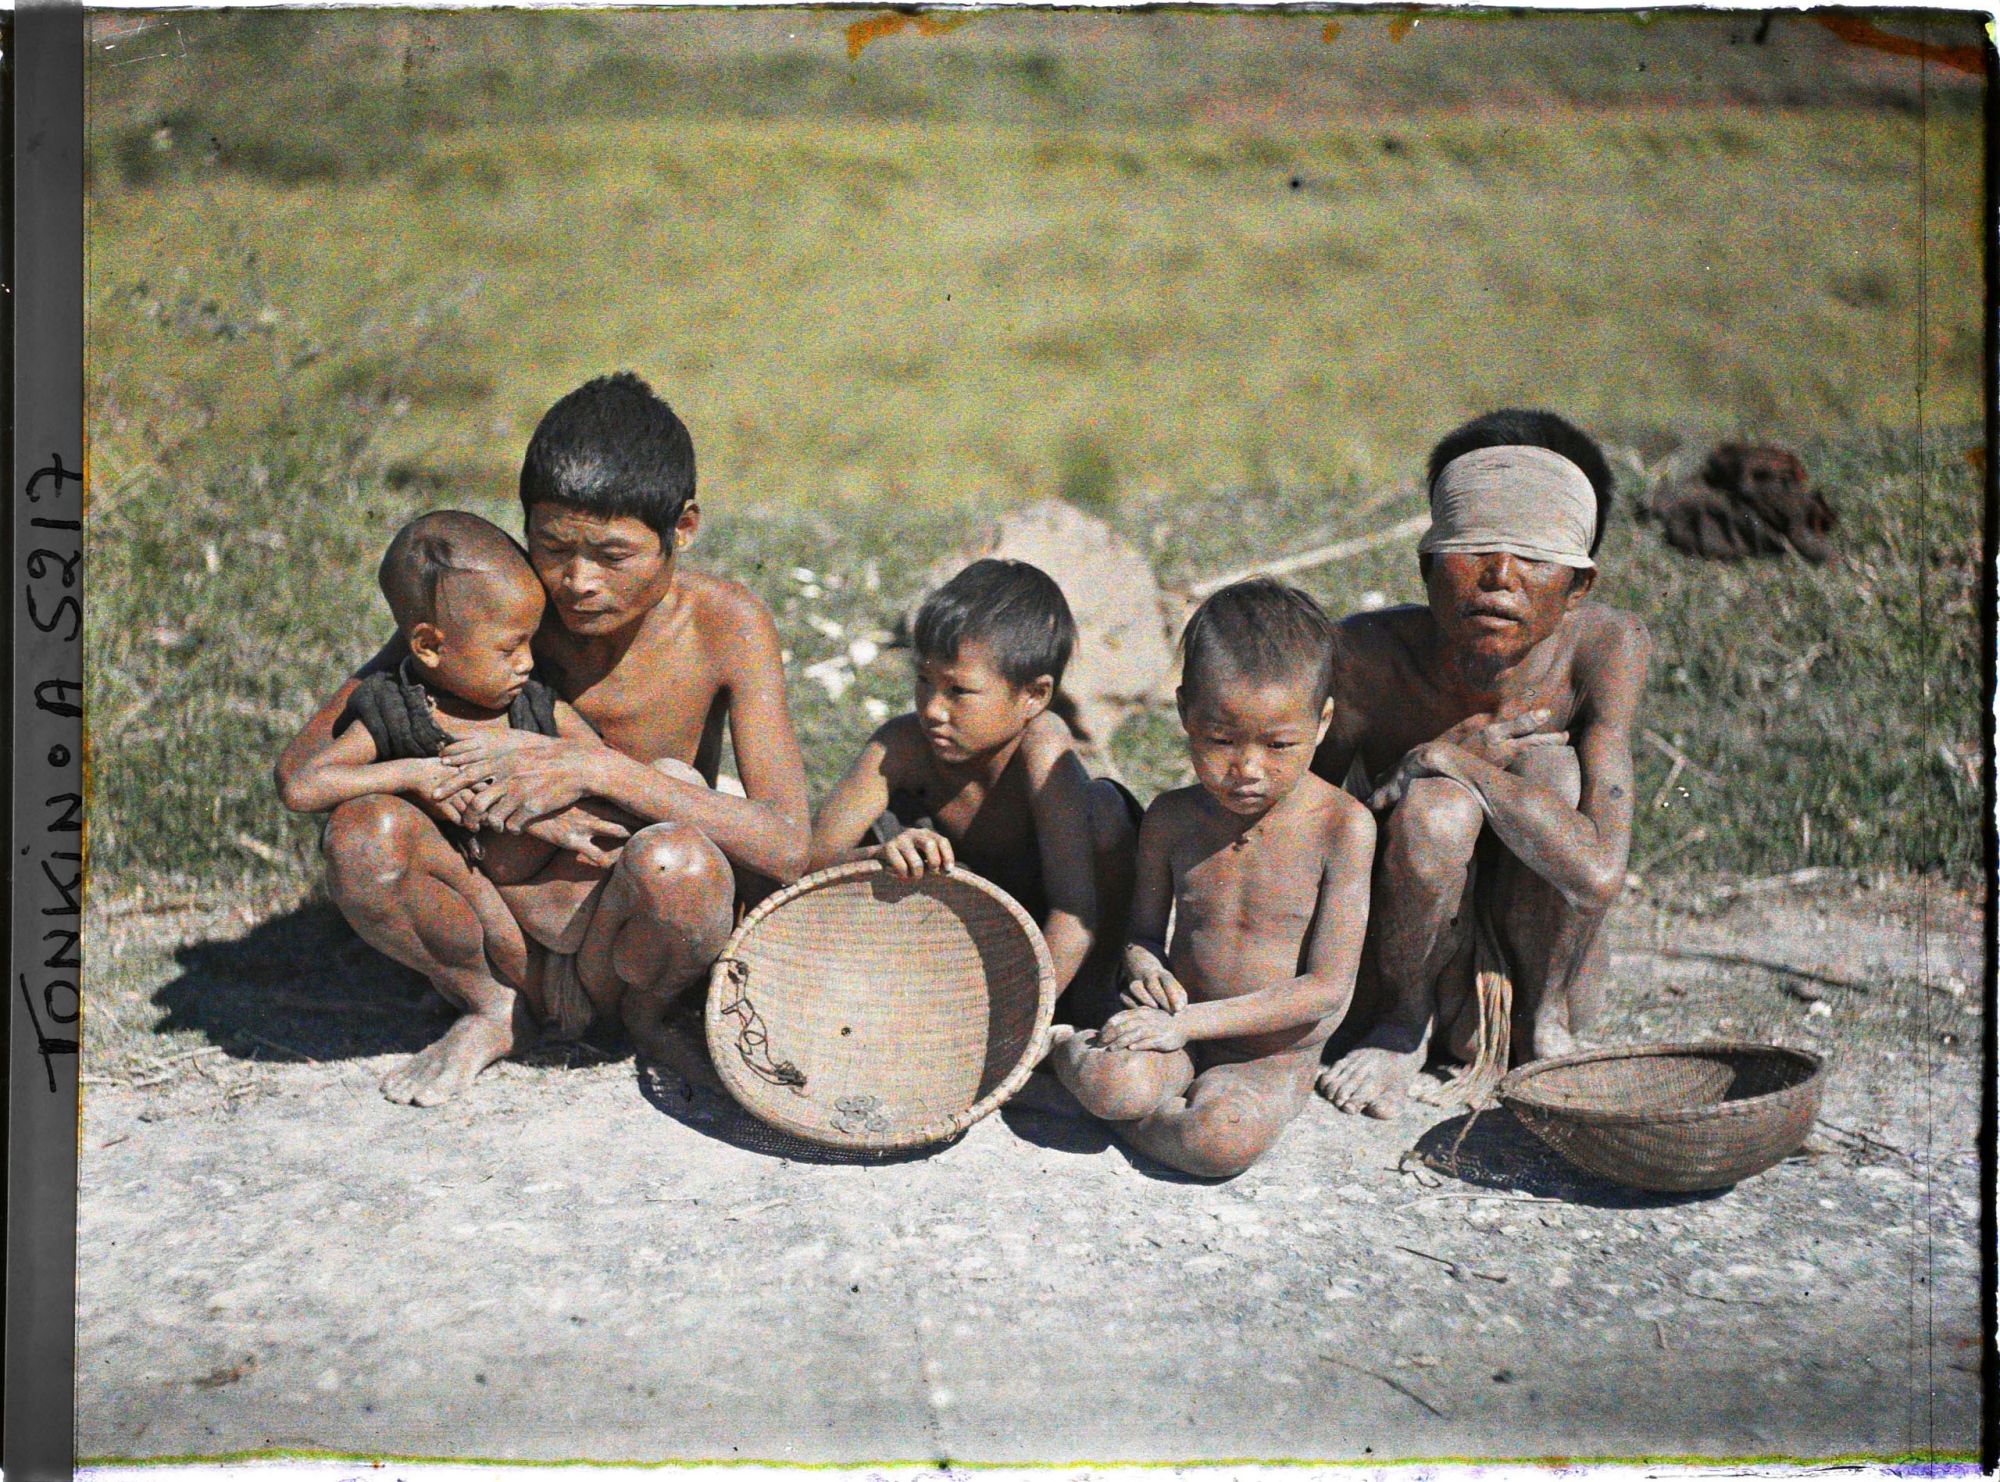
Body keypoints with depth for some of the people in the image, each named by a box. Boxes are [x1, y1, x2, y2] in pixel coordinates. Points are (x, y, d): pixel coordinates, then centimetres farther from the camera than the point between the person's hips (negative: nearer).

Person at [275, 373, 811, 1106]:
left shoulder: (724, 624, -14)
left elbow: (786, 850, -23)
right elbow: (303, 763, -10)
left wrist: (600, 769, -31)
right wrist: (484, 795, -26)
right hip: (514, 927, 2)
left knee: (674, 861, -36)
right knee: (362, 832, -26)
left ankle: (645, 1014, 0)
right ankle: (497, 1008, 2)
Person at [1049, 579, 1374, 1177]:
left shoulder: (1341, 826, -14)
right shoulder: (1172, 819, -2)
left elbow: (1328, 987, -16)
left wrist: (1187, 1022, -20)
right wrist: (1147, 970, -14)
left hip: (1274, 1056, -1)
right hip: (1181, 1034, 2)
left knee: (1223, 1142, -34)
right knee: (1112, 1081, -34)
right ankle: (1063, 1050, -2)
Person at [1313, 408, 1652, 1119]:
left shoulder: (1606, 643, -22)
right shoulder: (1367, 655, -22)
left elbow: (1600, 873, -33)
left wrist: (1445, 755, -30)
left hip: (1535, 963, 0)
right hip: (1412, 969, 0)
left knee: (1550, 769, -27)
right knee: (1437, 805, -32)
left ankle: (1544, 1023, -4)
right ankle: (1400, 1021, -1)